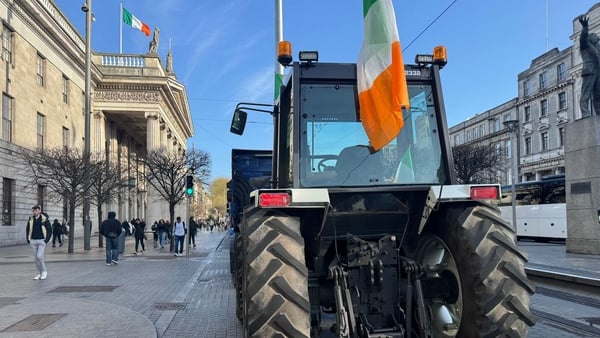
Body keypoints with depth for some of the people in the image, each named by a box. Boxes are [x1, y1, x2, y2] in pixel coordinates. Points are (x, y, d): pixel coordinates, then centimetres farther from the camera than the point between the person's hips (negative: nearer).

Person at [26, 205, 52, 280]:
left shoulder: (44, 219, -9)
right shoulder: (30, 219, 3)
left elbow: (50, 230, -6)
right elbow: (27, 230, 14)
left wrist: (46, 240, -13)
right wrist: (28, 240, 5)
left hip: (42, 241, -4)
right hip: (33, 241, 4)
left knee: (39, 257, -14)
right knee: (36, 258, 7)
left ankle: (44, 272, 5)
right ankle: (39, 273, 17)